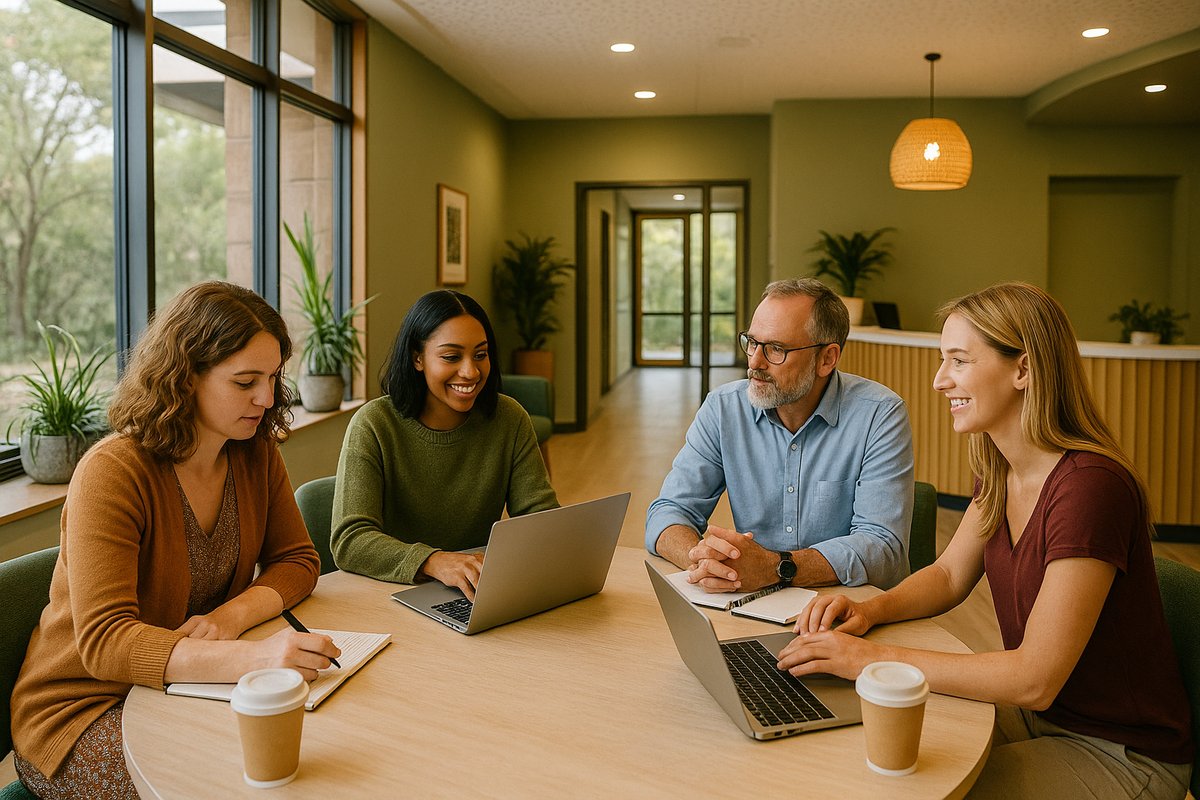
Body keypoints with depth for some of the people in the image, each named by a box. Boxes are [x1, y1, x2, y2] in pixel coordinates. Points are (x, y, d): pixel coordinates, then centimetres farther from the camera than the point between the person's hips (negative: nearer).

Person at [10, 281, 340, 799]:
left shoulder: (256, 453, -2)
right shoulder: (112, 473, -23)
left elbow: (297, 560, 4)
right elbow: (103, 641, -30)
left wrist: (235, 614, -19)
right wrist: (252, 658, -46)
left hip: (186, 685, 6)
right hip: (87, 709, -5)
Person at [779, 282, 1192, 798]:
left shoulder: (1091, 486, -28)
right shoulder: (1000, 471, -1)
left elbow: (1036, 678, -29)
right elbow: (949, 575, 10)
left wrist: (874, 658, -28)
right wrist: (868, 611, -10)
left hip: (1122, 756, -7)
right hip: (1037, 714, 7)